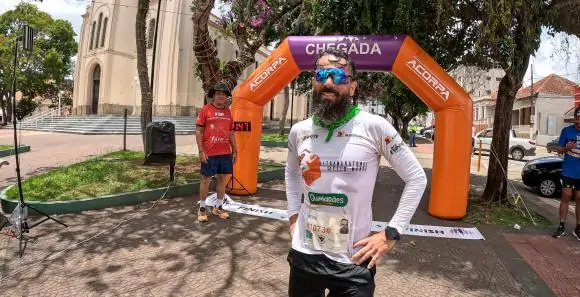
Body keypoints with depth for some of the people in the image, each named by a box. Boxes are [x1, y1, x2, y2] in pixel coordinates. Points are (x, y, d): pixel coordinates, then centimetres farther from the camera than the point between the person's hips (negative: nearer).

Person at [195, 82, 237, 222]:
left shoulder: (228, 112, 11)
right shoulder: (205, 109, -3)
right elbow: (198, 131, -5)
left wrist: (234, 151, 11)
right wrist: (201, 151, -12)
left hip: (225, 153, 5)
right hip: (209, 153, -4)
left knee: (222, 179, 10)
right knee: (206, 179, 4)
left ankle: (218, 207, 22)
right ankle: (202, 209, 15)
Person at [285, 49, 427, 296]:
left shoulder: (374, 127, -13)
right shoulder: (299, 131, -1)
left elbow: (416, 178, -5)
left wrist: (391, 234, -8)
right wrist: (293, 215, 9)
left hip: (353, 261, -3)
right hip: (304, 255, 4)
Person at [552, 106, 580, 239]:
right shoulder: (567, 131, -1)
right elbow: (559, 149, 4)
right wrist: (567, 148, -18)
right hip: (568, 171, -1)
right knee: (566, 197, 1)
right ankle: (562, 226, 8)